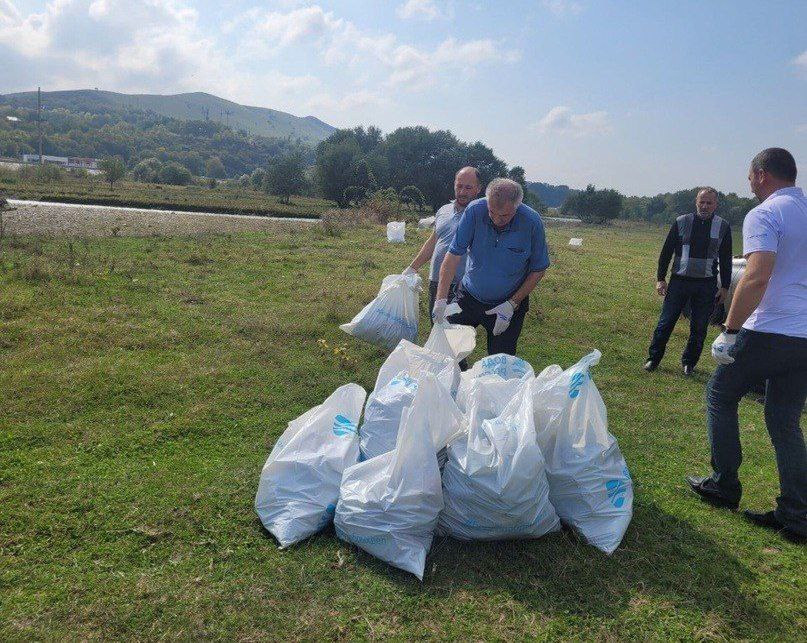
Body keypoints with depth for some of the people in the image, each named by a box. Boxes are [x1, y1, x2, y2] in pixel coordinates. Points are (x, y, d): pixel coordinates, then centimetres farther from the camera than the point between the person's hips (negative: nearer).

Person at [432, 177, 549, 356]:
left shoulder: (532, 222, -18)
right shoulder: (475, 211, -18)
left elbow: (538, 269, -7)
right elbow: (454, 255, -18)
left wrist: (512, 304, -13)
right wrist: (441, 299, -26)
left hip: (508, 303, -1)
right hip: (469, 296, 1)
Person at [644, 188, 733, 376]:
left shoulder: (723, 226, 3)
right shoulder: (681, 222, 1)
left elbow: (726, 260, 7)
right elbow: (666, 252, 5)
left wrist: (725, 287, 4)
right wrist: (661, 279, 1)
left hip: (706, 285, 1)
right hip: (679, 281, -1)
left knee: (699, 328, 7)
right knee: (665, 322, 1)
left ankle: (689, 362, 22)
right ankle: (653, 358, 14)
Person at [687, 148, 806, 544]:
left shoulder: (764, 215, -11)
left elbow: (757, 278, -25)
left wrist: (730, 330, -20)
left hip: (768, 332, -7)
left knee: (720, 396, 13)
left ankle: (723, 486, 20)